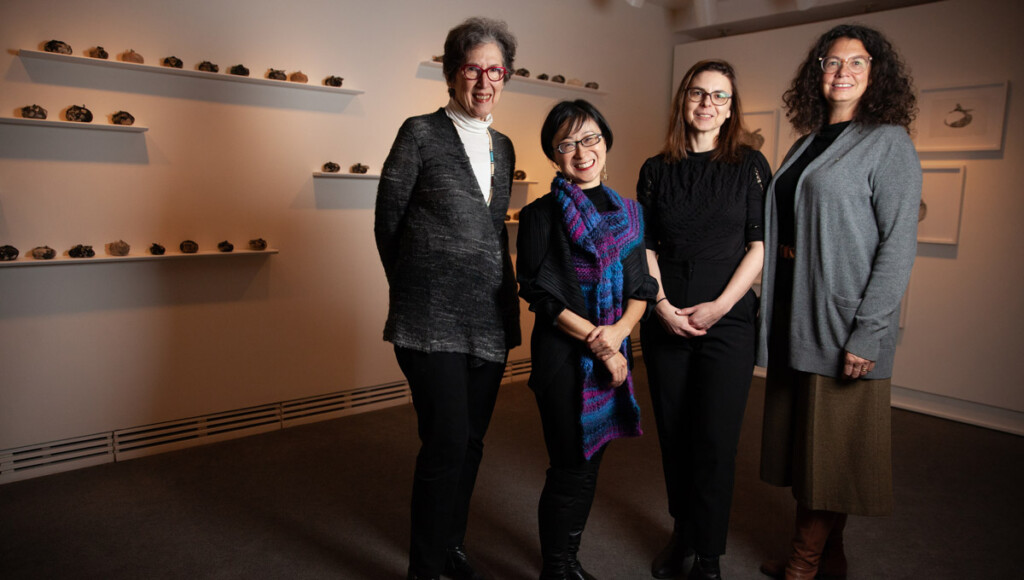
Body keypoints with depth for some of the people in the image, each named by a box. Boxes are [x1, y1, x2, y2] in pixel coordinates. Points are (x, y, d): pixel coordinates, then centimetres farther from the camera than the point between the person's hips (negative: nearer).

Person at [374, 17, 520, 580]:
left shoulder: (503, 147, 14)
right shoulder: (420, 133, -4)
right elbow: (388, 223, 0)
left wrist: (505, 298, 13)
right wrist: (416, 288, 7)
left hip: (491, 322, 6)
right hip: (433, 322, -6)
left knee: (470, 442, 14)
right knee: (446, 442, -6)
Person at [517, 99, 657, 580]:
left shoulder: (627, 212, 10)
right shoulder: (541, 215, -5)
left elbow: (640, 287, 7)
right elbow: (540, 293, -11)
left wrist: (619, 331, -12)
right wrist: (596, 341, -14)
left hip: (614, 350, 5)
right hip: (563, 354, -5)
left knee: (590, 461, 15)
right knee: (572, 468, 2)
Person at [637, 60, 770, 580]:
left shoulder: (750, 165, 3)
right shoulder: (657, 170, 9)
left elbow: (761, 245, -2)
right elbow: (645, 246, 6)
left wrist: (719, 306, -11)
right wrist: (662, 306, -7)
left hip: (728, 322, -2)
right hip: (665, 320, 2)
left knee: (715, 441, -1)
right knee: (673, 435, 10)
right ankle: (681, 533, 29)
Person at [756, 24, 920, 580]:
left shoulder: (888, 143, -5)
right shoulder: (807, 143, 15)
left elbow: (899, 244, -12)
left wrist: (868, 334, -18)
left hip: (844, 322, -7)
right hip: (794, 318, 7)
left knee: (833, 446, 3)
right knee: (800, 436, 13)